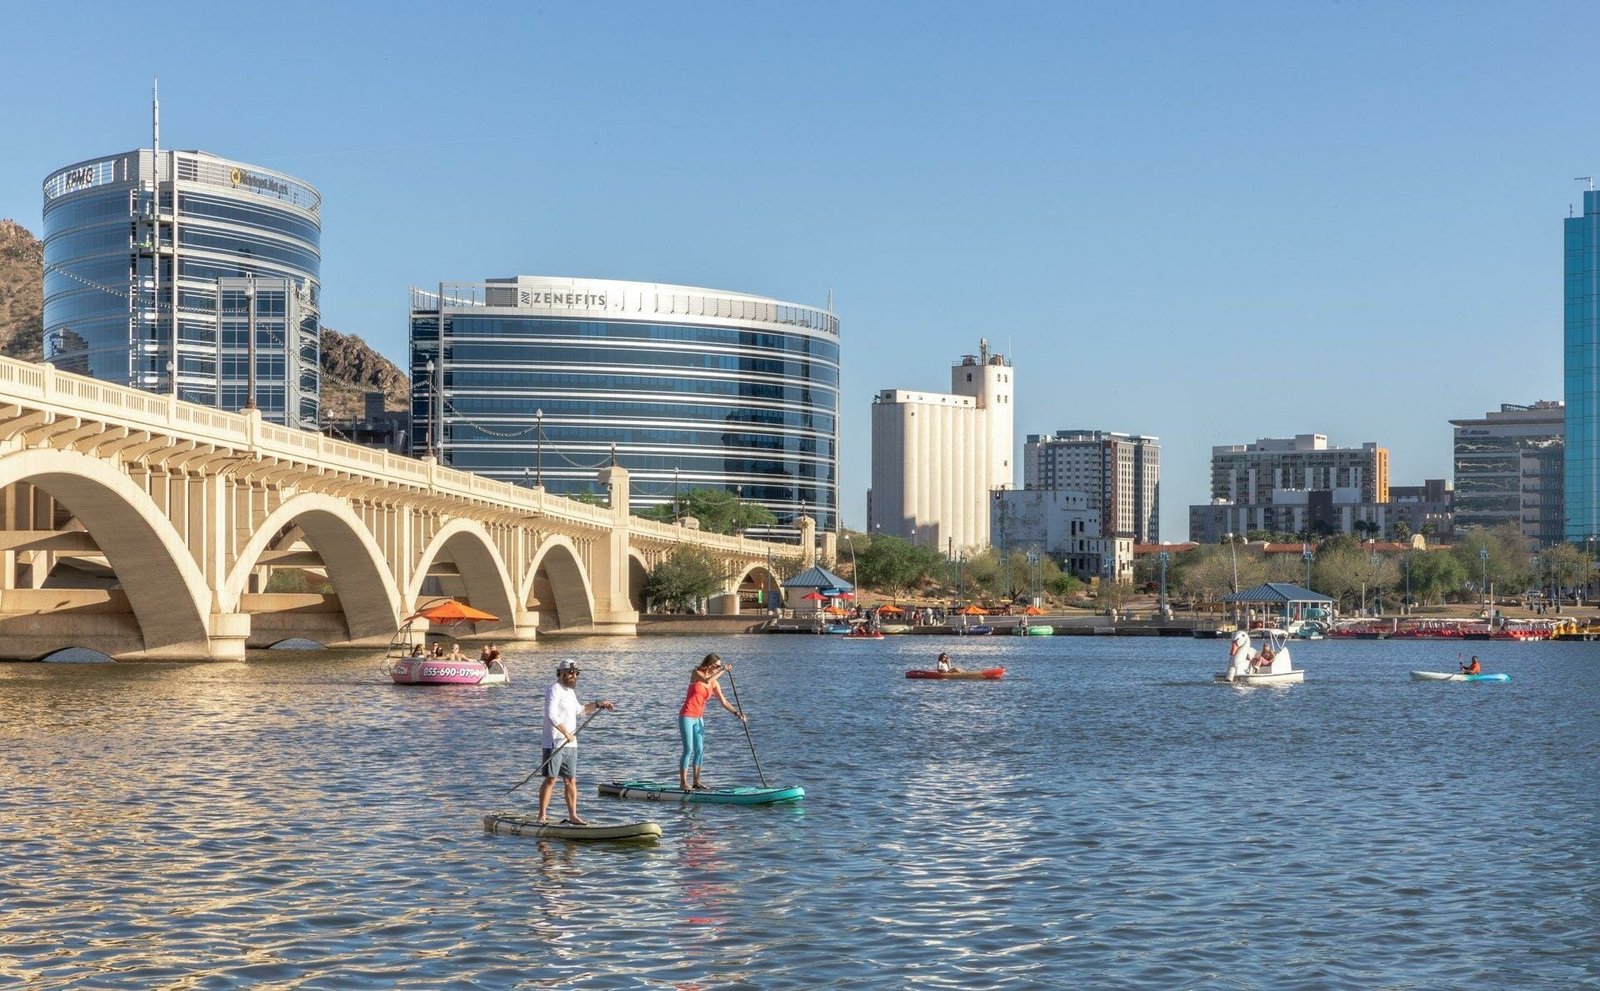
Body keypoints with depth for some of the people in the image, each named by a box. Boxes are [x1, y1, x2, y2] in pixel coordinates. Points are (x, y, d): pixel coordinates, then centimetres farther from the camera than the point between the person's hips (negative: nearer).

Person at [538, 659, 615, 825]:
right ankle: (541, 817, -6)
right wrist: (567, 733, -23)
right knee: (550, 780, -9)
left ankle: (573, 816, 11)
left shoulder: (570, 691, 19)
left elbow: (579, 710, 36)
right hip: (554, 743, -8)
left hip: (570, 744, 8)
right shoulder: (554, 690, -11)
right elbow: (551, 715, -23)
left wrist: (598, 704, 28)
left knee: (570, 780, 8)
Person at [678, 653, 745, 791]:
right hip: (687, 716, -7)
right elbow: (707, 681, -29)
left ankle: (696, 782, 12)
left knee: (699, 750, 5)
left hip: (699, 718, 7)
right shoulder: (696, 673, -7)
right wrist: (723, 670, -25)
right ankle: (683, 783, -7)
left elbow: (723, 702, 4)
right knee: (688, 750, -10)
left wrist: (736, 712, -8)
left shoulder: (714, 684, 7)